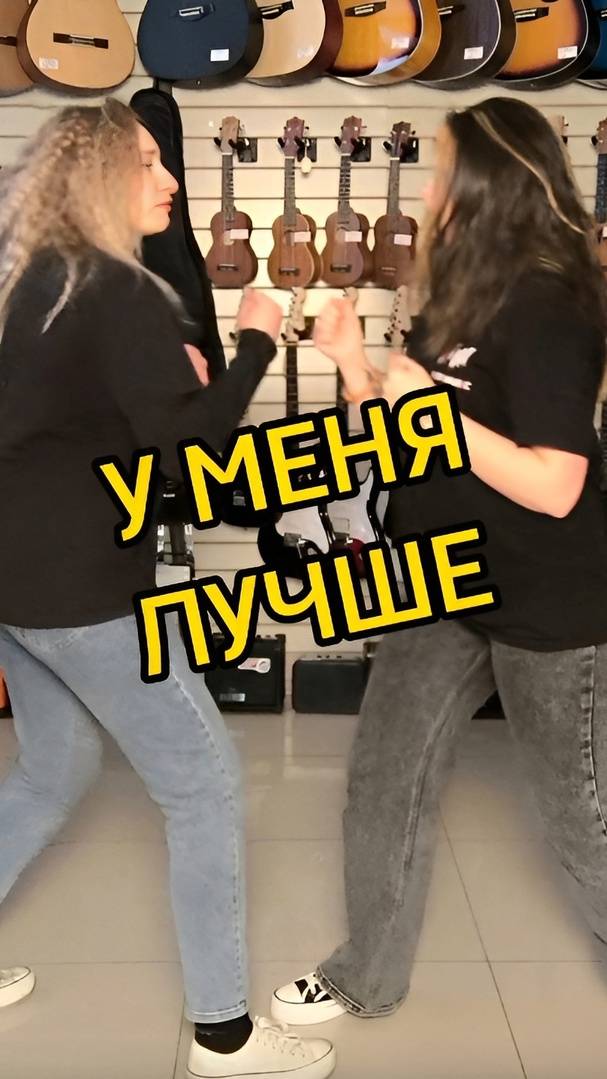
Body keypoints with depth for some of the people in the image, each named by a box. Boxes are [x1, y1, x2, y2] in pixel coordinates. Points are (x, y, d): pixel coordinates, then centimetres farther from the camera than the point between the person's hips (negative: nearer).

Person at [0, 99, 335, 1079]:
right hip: (81, 586, -9)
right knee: (205, 783, 2)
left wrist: (170, 375, 16)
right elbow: (186, 449, -19)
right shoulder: (121, 294, -14)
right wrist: (256, 342, -8)